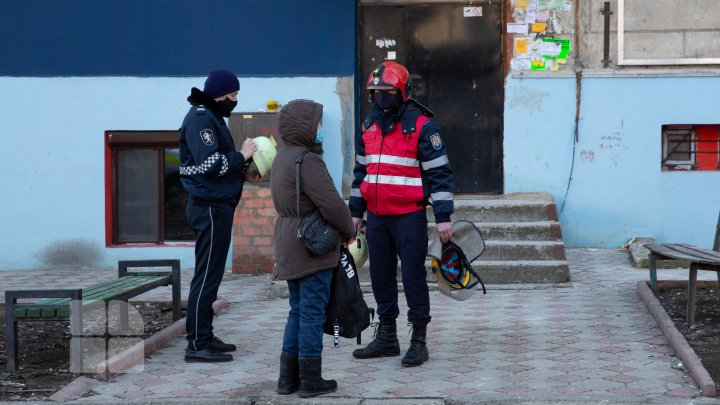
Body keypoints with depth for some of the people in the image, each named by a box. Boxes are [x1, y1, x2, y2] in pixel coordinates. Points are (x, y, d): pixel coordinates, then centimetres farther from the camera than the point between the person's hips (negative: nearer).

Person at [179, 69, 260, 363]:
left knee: (211, 274, 14)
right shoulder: (200, 118, -14)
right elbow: (211, 164, -23)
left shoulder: (212, 117, 18)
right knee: (207, 276, -9)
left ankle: (205, 336, 21)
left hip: (217, 206, 11)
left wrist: (243, 174, 7)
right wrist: (242, 155, -12)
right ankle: (197, 344, -6)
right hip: (210, 207, -11)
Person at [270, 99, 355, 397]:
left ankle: (288, 377, 19)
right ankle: (310, 380, 4)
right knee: (312, 312, -2)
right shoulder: (307, 160, -18)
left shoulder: (282, 158, 13)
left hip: (289, 245, 9)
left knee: (297, 311, 16)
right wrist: (348, 231, -4)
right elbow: (332, 204, -22)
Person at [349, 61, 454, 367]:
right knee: (381, 276, 12)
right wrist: (355, 211, 19)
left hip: (409, 217, -6)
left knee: (413, 276, -2)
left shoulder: (421, 125, -9)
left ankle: (419, 341, 7)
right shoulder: (369, 125, 12)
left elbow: (440, 172, -9)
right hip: (376, 217, 7)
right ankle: (386, 338, 25)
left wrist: (443, 216, -13)